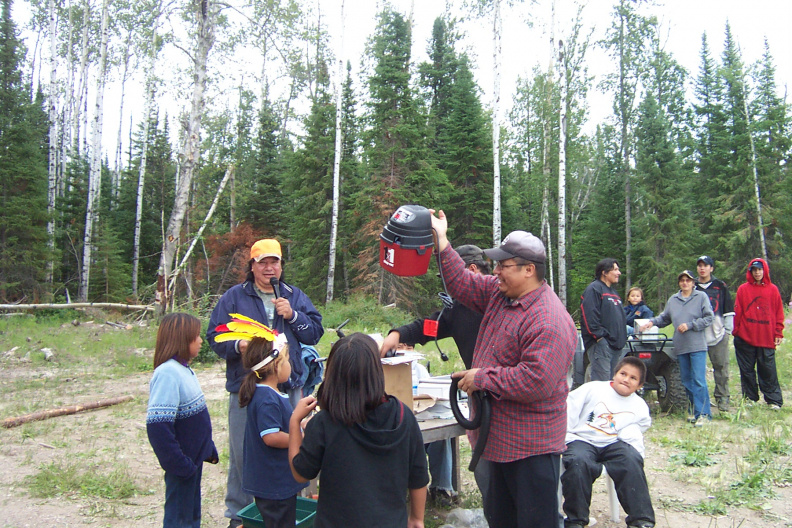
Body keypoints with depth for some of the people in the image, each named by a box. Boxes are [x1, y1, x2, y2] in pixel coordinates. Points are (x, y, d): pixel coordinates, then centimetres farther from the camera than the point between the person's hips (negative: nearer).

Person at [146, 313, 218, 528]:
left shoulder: (184, 369, 7)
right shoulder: (168, 373, -22)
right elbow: (157, 426, -28)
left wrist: (208, 450, 16)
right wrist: (179, 464, -24)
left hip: (194, 458, 9)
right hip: (182, 463, -9)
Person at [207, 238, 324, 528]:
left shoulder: (294, 296, 10)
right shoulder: (234, 297, 2)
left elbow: (315, 333, 6)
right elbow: (215, 336, -1)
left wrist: (293, 316, -9)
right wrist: (237, 346, -20)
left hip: (289, 386, 2)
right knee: (243, 453, 4)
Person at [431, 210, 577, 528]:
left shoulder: (549, 321, -27)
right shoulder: (499, 293, 3)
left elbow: (535, 381, -32)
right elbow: (462, 284, 11)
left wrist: (482, 378, -22)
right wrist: (442, 240, 6)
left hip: (530, 448, -9)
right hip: (500, 438, 10)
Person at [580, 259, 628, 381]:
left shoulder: (613, 292, 22)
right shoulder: (594, 289, -9)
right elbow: (589, 315, -20)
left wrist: (622, 338, 18)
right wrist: (598, 336, -22)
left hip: (615, 344, 10)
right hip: (600, 344, -10)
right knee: (601, 381, -12)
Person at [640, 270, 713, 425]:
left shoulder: (701, 297, 1)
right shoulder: (673, 299, 13)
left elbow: (708, 318, -4)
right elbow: (665, 317, 22)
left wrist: (690, 325, -11)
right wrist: (652, 322, 6)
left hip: (697, 345, -5)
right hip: (680, 347, 5)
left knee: (699, 380, -10)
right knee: (686, 380, 10)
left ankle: (703, 414, -7)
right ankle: (694, 410, 21)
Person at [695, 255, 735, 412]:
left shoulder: (720, 286, 8)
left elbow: (728, 309, 8)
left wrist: (728, 329, 1)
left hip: (718, 334, -1)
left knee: (721, 367, 0)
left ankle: (722, 398, 9)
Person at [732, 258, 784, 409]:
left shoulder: (773, 289, 6)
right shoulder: (743, 289, 4)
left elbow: (779, 313, 7)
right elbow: (737, 312, 2)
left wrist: (778, 333, 3)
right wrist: (735, 331, -2)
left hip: (767, 338, 0)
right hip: (745, 337, 1)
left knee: (768, 370, 1)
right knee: (747, 371, 7)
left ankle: (774, 400, 9)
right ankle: (750, 399, 18)